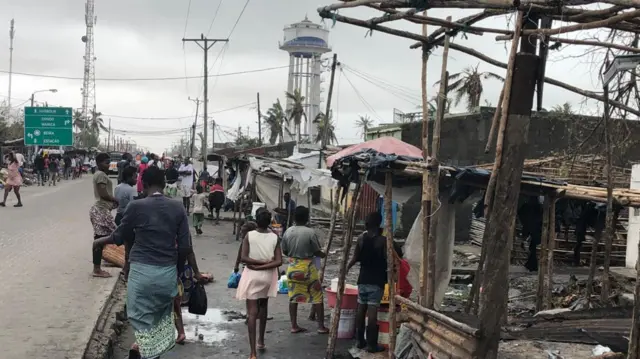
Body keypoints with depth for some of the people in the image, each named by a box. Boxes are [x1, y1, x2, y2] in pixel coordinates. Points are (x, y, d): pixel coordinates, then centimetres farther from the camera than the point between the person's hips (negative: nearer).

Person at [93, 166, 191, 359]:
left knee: (142, 318, 8)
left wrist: (99, 241, 26)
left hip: (142, 271, -3)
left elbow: (119, 237, 6)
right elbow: (185, 247, 0)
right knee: (162, 315, 21)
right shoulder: (178, 208, 0)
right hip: (168, 271, 3)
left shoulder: (136, 206, -7)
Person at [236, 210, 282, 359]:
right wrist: (263, 265, -10)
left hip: (252, 276, -3)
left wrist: (259, 263, -10)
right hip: (268, 276, 3)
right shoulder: (275, 238, -5)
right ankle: (261, 342, 38)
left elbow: (243, 258, -16)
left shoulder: (249, 235, -9)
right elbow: (279, 262, -11)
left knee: (252, 312, -4)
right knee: (263, 307, 25)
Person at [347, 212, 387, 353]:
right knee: (372, 311, -5)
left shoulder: (361, 238, 2)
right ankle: (371, 344, -2)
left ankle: (360, 340, 18)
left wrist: (347, 268, 25)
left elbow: (355, 258, 7)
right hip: (377, 280, -4)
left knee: (361, 309, 10)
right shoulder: (382, 240, -9)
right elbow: (388, 260, -10)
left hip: (363, 278, 4)